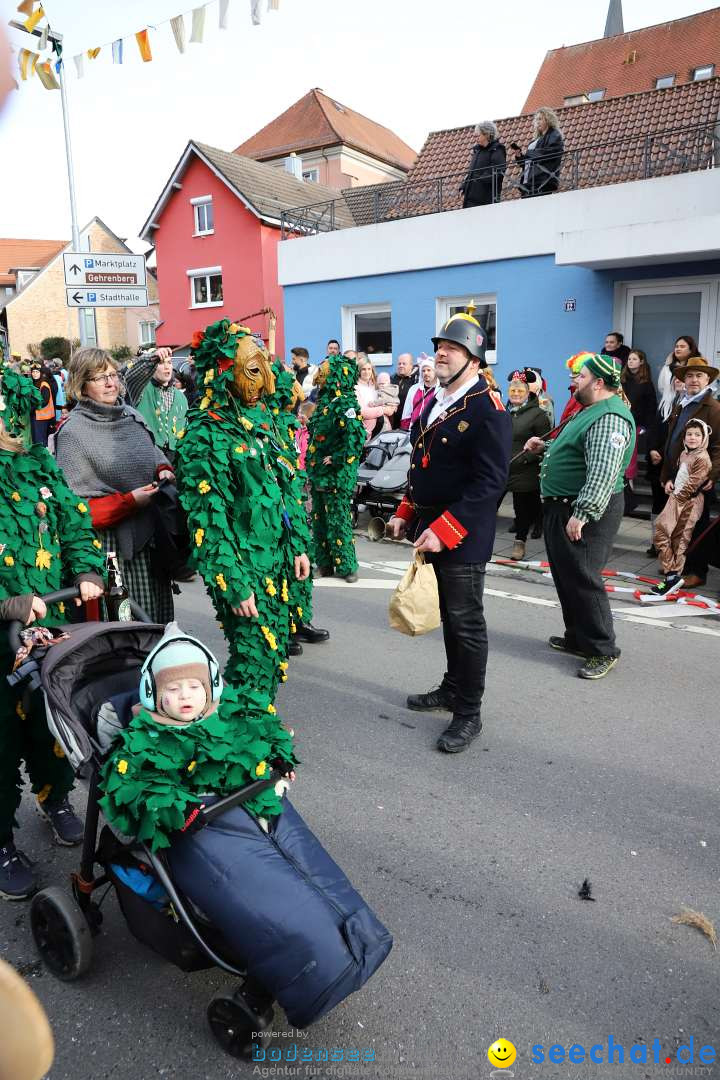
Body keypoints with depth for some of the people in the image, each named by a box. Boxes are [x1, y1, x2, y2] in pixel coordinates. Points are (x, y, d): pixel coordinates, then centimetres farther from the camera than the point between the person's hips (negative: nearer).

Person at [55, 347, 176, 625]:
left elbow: (155, 455, 26)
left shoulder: (131, 415, 11)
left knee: (160, 619, 14)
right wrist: (129, 501, -19)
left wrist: (164, 470, 2)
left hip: (152, 536, 6)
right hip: (113, 544, -6)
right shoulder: (72, 432, -8)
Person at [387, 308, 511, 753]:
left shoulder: (488, 410, -15)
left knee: (467, 624, 2)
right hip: (432, 529, 8)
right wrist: (407, 513, 14)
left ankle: (469, 713, 15)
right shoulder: (434, 403, 13)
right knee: (450, 616, 20)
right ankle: (452, 689, 36)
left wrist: (444, 529, -24)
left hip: (463, 537, -8)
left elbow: (490, 482, -21)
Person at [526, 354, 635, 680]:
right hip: (562, 507, 11)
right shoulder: (590, 411, 17)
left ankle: (602, 650, 4)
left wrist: (582, 514, -32)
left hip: (586, 511, -11)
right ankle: (577, 638, 30)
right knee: (565, 576, 17)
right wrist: (546, 446, 23)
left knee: (582, 579, -7)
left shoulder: (609, 418, -19)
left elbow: (603, 472, -29)